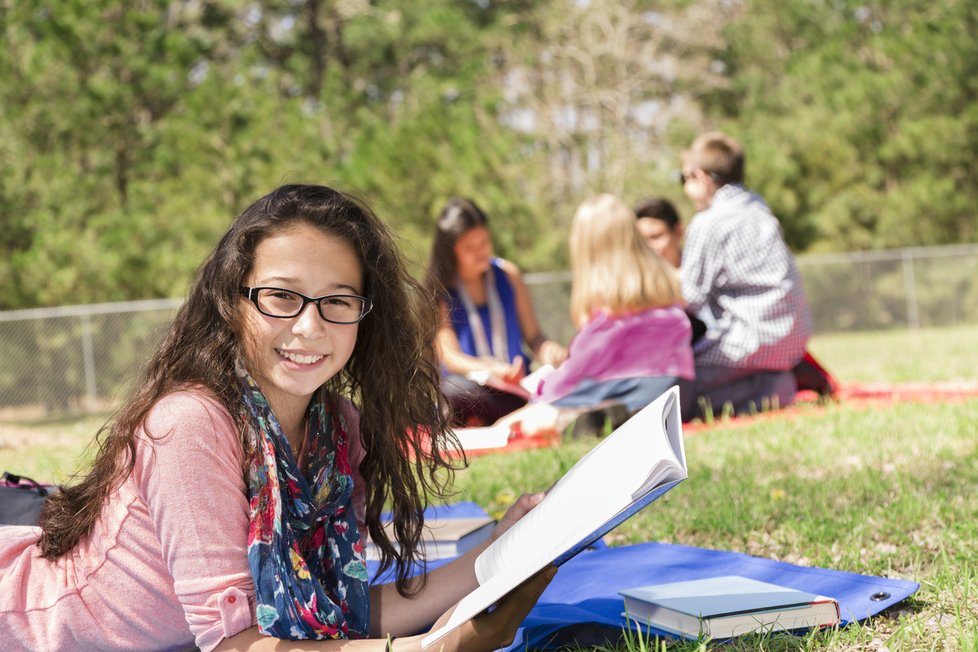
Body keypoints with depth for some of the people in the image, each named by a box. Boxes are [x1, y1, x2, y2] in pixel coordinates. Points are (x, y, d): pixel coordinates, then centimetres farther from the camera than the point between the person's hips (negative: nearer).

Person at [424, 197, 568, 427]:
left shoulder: (508, 275, 9)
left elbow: (533, 336, 12)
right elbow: (450, 357, -9)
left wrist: (548, 351, -14)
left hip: (517, 385, 3)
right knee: (456, 391, -40)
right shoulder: (437, 292, -1)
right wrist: (492, 371, -30)